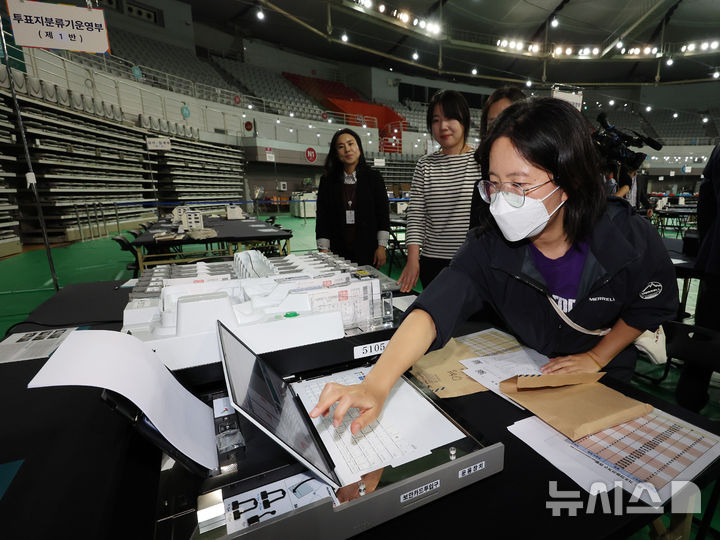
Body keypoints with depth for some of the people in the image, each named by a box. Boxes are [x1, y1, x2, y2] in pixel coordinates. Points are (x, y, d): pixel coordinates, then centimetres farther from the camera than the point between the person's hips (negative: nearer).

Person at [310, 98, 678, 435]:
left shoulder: (628, 237, -23)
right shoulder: (489, 248, -26)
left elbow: (654, 306, -2)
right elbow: (433, 310, -40)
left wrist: (596, 357, -8)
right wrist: (375, 386, -53)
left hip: (604, 382, 1)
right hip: (525, 379, 0)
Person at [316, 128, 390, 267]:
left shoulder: (374, 177, 3)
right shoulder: (327, 181, 6)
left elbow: (383, 214, 2)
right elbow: (322, 217, 3)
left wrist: (381, 247, -4)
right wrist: (323, 250, -4)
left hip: (368, 251, 0)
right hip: (338, 251, 1)